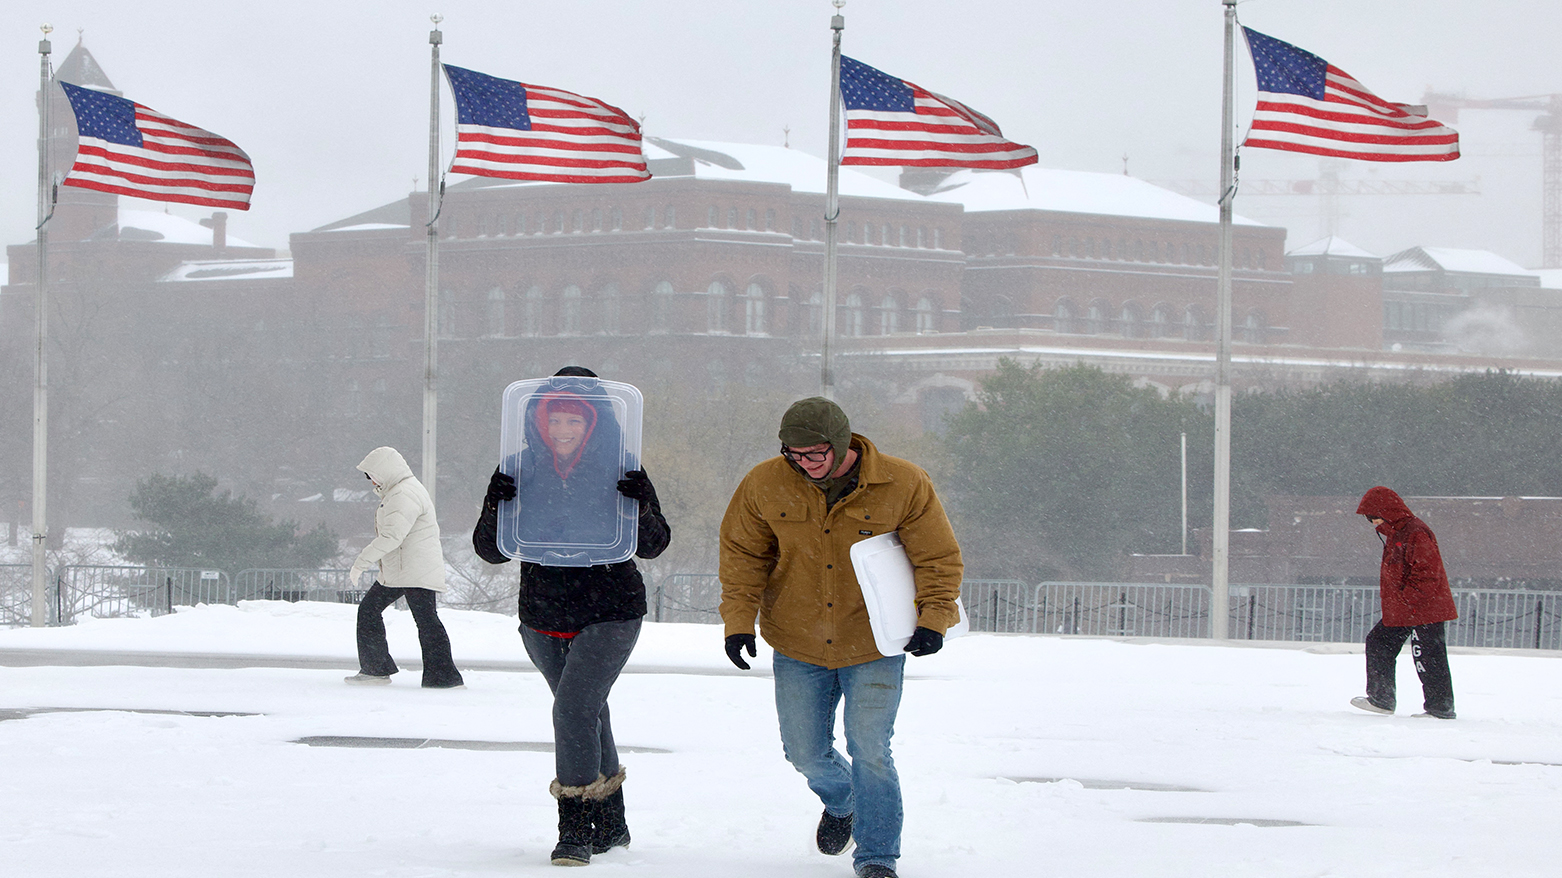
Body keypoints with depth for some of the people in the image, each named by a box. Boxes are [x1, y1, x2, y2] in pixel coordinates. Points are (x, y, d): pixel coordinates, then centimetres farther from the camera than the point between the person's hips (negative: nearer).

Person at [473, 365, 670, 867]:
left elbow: (653, 545, -5)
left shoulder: (620, 472, -7)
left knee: (573, 709, -19)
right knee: (589, 714, 16)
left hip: (610, 615, -4)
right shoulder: (524, 470, -1)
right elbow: (490, 551, -2)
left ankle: (577, 830, -15)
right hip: (543, 619, 4)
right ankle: (611, 826, 30)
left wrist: (641, 508, -26)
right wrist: (496, 508, -22)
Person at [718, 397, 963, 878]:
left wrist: (933, 618, -18)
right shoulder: (765, 486, -9)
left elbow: (938, 558, -6)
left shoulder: (904, 486, -14)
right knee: (805, 752, 9)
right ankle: (841, 801, 43)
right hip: (798, 648, 3)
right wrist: (739, 618, -5)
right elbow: (742, 552, 4)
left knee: (870, 751, -12)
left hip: (874, 646, -3)